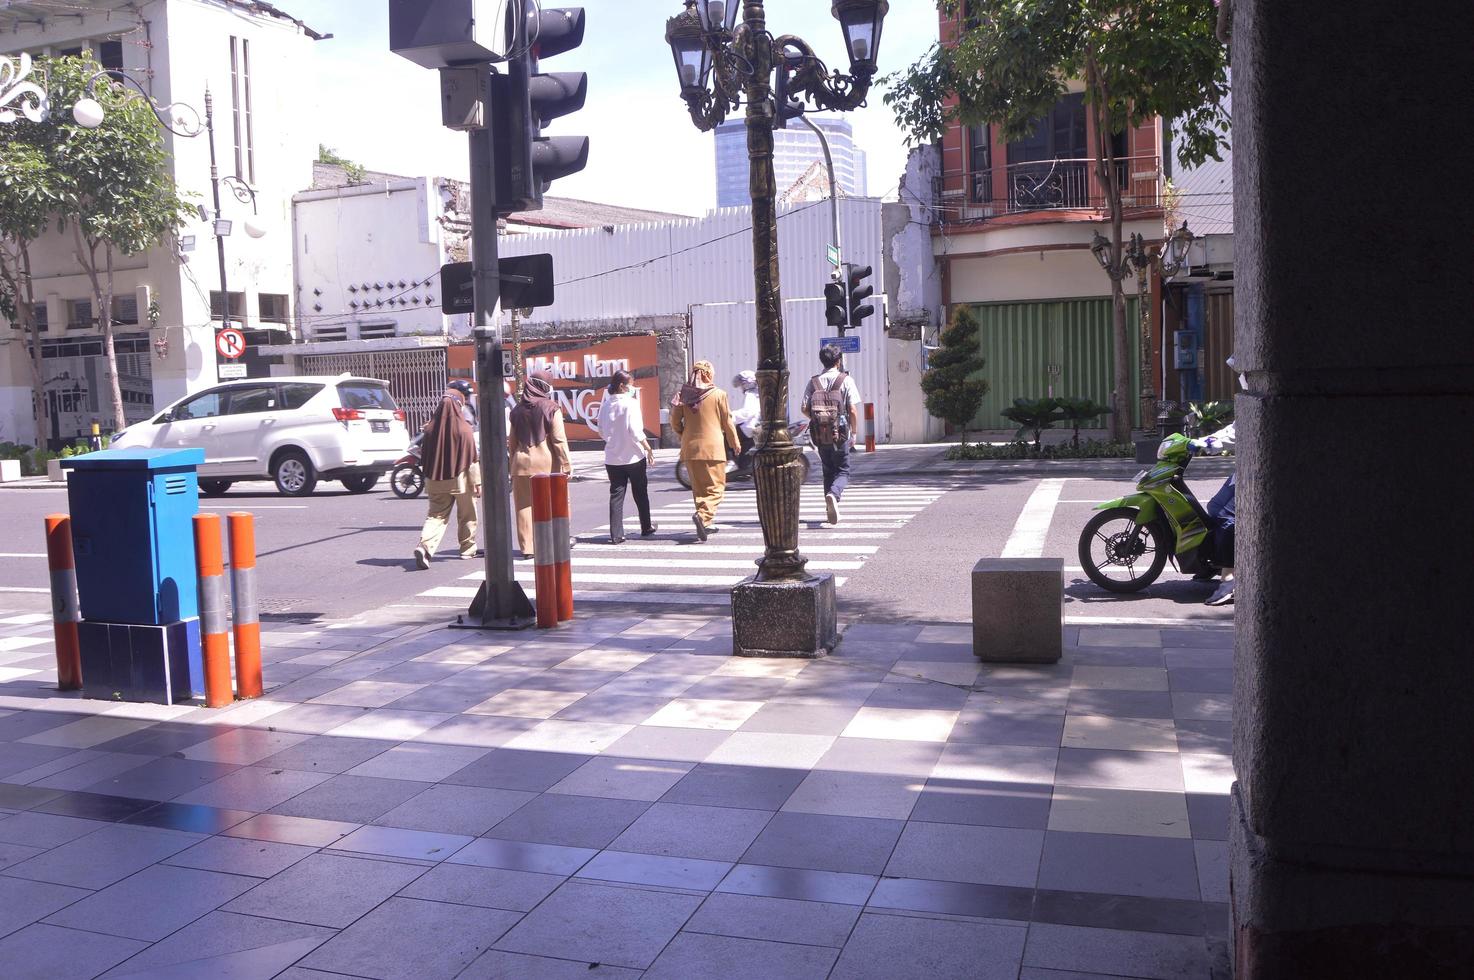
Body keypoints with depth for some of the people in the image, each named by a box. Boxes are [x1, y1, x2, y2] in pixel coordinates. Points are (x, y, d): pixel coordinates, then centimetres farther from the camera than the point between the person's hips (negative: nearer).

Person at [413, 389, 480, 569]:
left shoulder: (431, 428, -1)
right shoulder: (463, 428, -12)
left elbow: (424, 458, 6)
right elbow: (472, 458, -11)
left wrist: (429, 481, 17)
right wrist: (477, 481, -5)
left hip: (436, 480, 3)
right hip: (460, 480, -3)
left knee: (436, 515, 5)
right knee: (467, 515, 14)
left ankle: (424, 546, -16)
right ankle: (468, 549, 24)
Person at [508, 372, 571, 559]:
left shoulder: (517, 410, 7)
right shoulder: (551, 408, -6)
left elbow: (512, 442, 11)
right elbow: (559, 439, -10)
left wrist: (514, 461, 19)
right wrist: (566, 463, -6)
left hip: (522, 462, 3)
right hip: (547, 462, -3)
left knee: (525, 505, 6)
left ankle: (528, 546, 5)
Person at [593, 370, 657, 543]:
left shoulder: (605, 404, 3)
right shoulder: (631, 403, -13)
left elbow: (601, 432, 11)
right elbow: (635, 431, -19)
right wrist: (648, 448, -11)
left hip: (612, 457, 4)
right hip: (633, 456, -4)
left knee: (616, 494, 5)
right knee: (640, 493, 14)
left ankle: (616, 535, -1)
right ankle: (646, 527, 27)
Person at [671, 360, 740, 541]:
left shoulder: (683, 394, 3)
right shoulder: (718, 394, -5)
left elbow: (675, 421, 6)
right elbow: (727, 422, 1)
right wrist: (735, 443, 15)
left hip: (690, 448, 4)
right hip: (713, 448, -4)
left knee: (698, 488, 15)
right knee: (716, 487, 0)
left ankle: (704, 525, 17)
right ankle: (703, 515, -24)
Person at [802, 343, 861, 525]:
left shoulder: (813, 381, 3)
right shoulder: (846, 380, -5)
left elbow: (805, 409, -1)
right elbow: (853, 410, -10)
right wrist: (854, 432, 1)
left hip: (819, 434, 3)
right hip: (840, 434, -3)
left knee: (828, 471, 17)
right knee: (843, 471, 6)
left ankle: (830, 509, 18)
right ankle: (833, 494, -23)